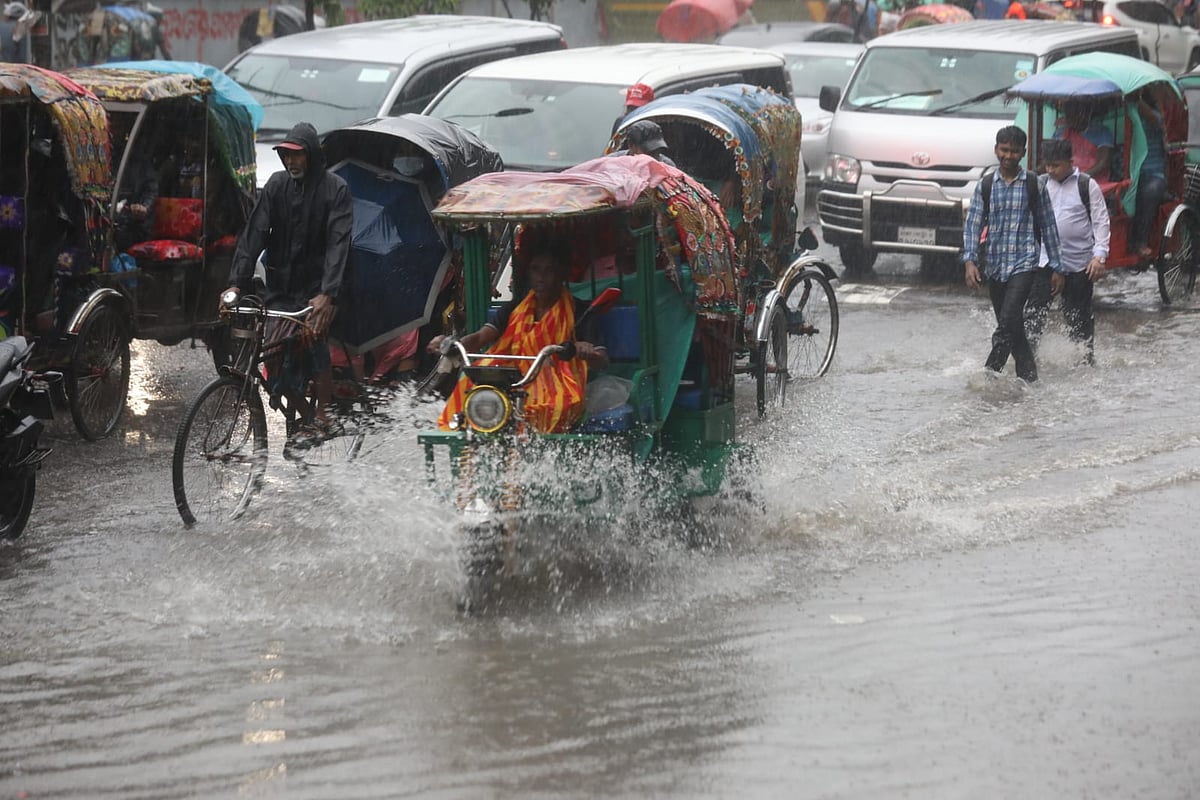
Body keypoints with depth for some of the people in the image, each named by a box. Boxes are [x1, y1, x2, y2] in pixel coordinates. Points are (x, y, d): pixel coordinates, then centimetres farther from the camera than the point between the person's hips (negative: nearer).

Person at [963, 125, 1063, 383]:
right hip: (996, 267, 4)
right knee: (1013, 329, 10)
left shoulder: (1034, 185, 2)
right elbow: (973, 224, 4)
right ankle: (1029, 377, 21)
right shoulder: (985, 186, 8)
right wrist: (970, 261, -10)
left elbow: (1048, 226, 6)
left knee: (1007, 323, -19)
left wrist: (1056, 267, 6)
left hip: (1024, 263, -4)